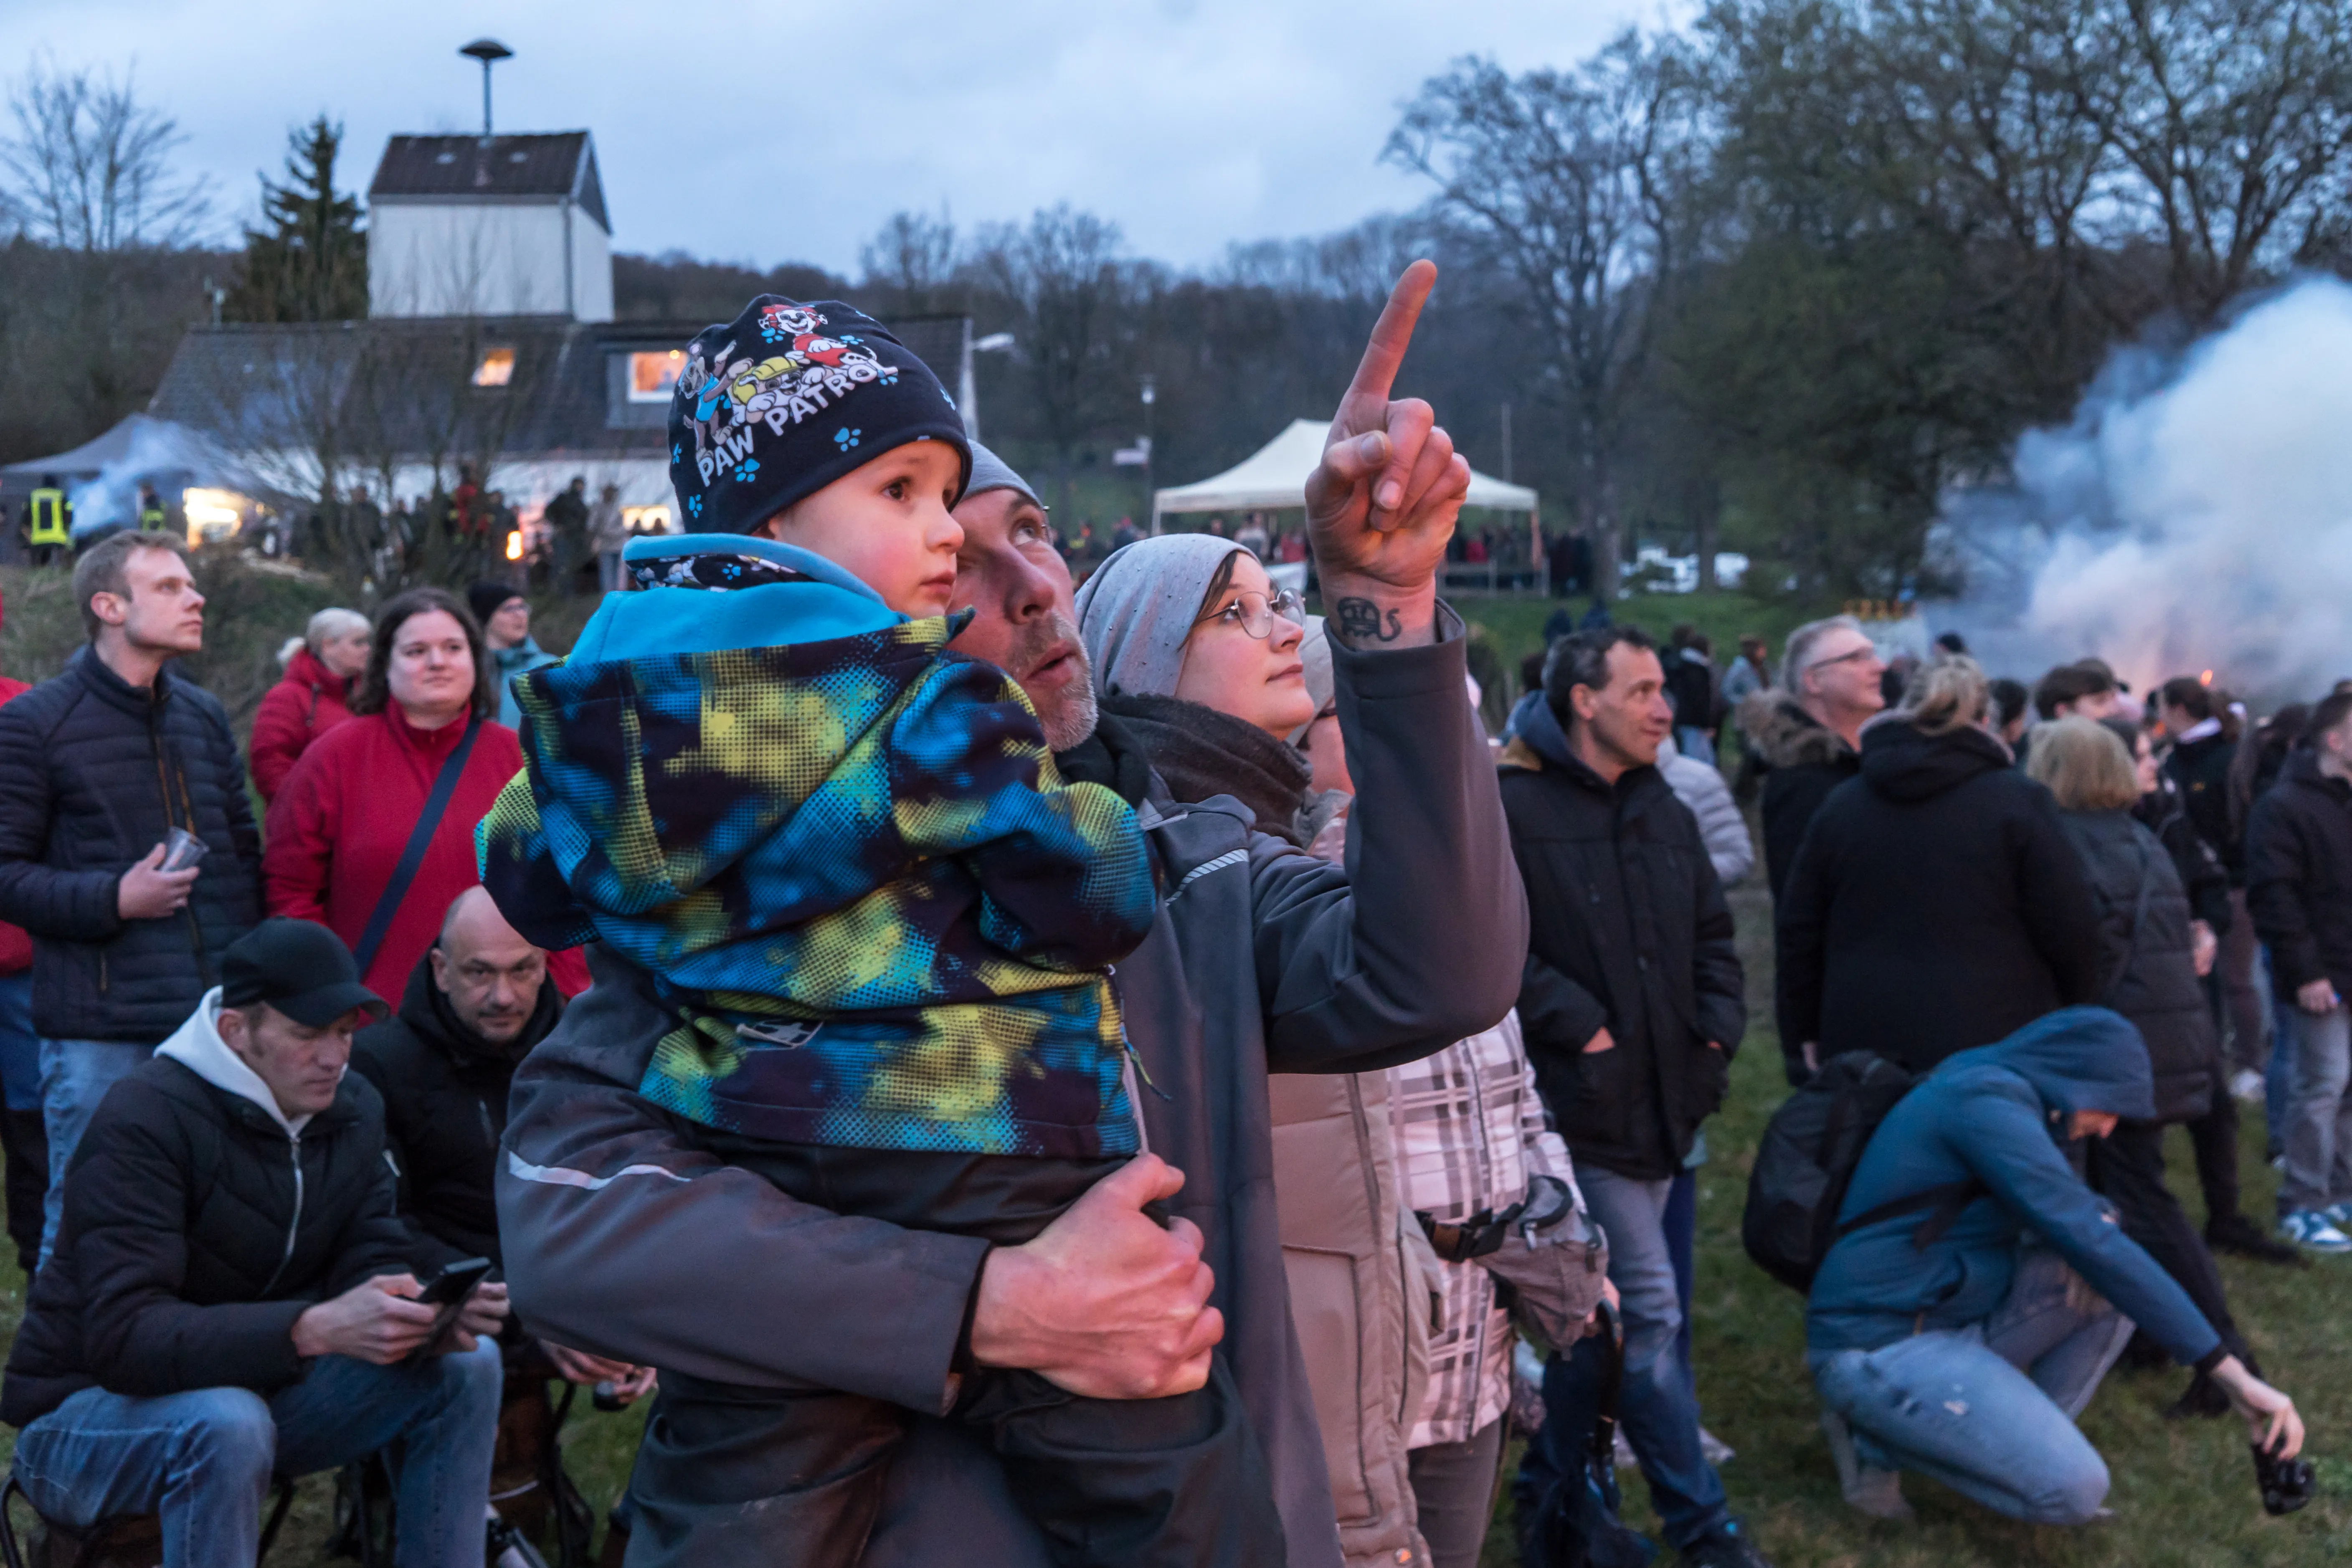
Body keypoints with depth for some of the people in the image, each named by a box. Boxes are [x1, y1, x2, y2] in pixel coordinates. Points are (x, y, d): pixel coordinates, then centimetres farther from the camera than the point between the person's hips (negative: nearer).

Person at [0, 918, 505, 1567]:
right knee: (228, 1425, -38)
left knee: (465, 1367, -10)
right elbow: (124, 1336, -33)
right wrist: (315, 1329, -44)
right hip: (88, 1410, -6)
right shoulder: (145, 1121, -24)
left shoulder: (352, 1110, -1)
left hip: (251, 1387, 7)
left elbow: (372, 1263, -5)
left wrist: (426, 1314, -30)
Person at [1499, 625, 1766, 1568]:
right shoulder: (1512, 808, -12)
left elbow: (1712, 935, 23)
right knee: (1649, 1313, -5)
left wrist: (1720, 1023, 7)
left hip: (1661, 1099, 8)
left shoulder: (1664, 813, 14)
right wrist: (1578, 1025, -17)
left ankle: (1552, 1492, 30)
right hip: (1584, 1101, -8)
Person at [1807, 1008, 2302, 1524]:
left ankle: (2021, 1445, 6)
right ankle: (1878, 1439, -2)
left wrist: (2096, 1214, -6)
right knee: (2074, 1490, -21)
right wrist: (2231, 1373, -24)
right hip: (1877, 1352, -10)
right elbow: (2092, 1243, -25)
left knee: (2123, 1278, 4)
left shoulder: (1998, 1099, 13)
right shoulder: (1987, 1102, -18)